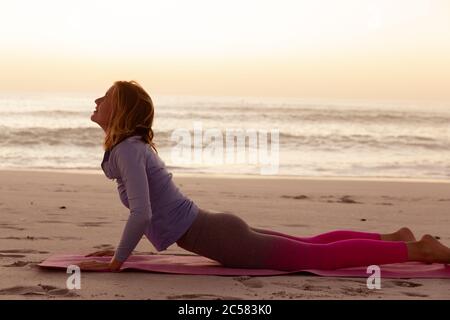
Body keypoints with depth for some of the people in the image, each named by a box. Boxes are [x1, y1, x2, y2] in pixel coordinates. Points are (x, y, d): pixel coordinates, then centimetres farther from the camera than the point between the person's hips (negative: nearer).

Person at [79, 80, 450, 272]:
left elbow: (141, 215, -28)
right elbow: (149, 210, 25)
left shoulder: (127, 150, -17)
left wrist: (116, 262, -18)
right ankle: (395, 237, 31)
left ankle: (419, 249, 0)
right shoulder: (135, 146, 12)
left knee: (322, 255, -4)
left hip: (219, 239, -9)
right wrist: (120, 249, 20)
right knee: (313, 245, 22)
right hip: (218, 230, 9)